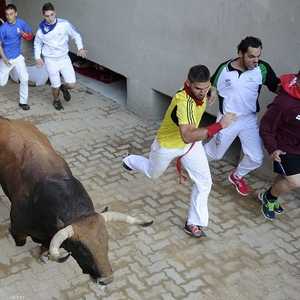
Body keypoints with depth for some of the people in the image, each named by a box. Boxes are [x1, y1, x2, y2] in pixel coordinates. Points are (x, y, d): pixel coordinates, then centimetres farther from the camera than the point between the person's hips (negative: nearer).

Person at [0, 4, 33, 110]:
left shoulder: (21, 23, -7)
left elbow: (30, 35, 4)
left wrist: (25, 35, -18)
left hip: (18, 57, 3)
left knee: (24, 79, -3)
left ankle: (23, 102, 12)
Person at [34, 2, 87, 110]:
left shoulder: (64, 24, -14)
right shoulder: (41, 29, -10)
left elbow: (76, 35, -1)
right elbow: (37, 43, 8)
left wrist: (80, 48, -17)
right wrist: (37, 57, -6)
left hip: (64, 58, 1)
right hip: (50, 60, -1)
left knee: (72, 84, -5)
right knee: (55, 85, 6)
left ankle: (64, 88, 32)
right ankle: (56, 100, 39)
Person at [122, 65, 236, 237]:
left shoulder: (202, 92, -18)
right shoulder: (184, 102, -45)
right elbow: (187, 136, -56)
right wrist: (219, 125, -56)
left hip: (191, 141, 6)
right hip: (167, 145, -6)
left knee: (204, 182, 0)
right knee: (153, 173, 24)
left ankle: (194, 223, 15)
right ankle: (130, 161, 57)